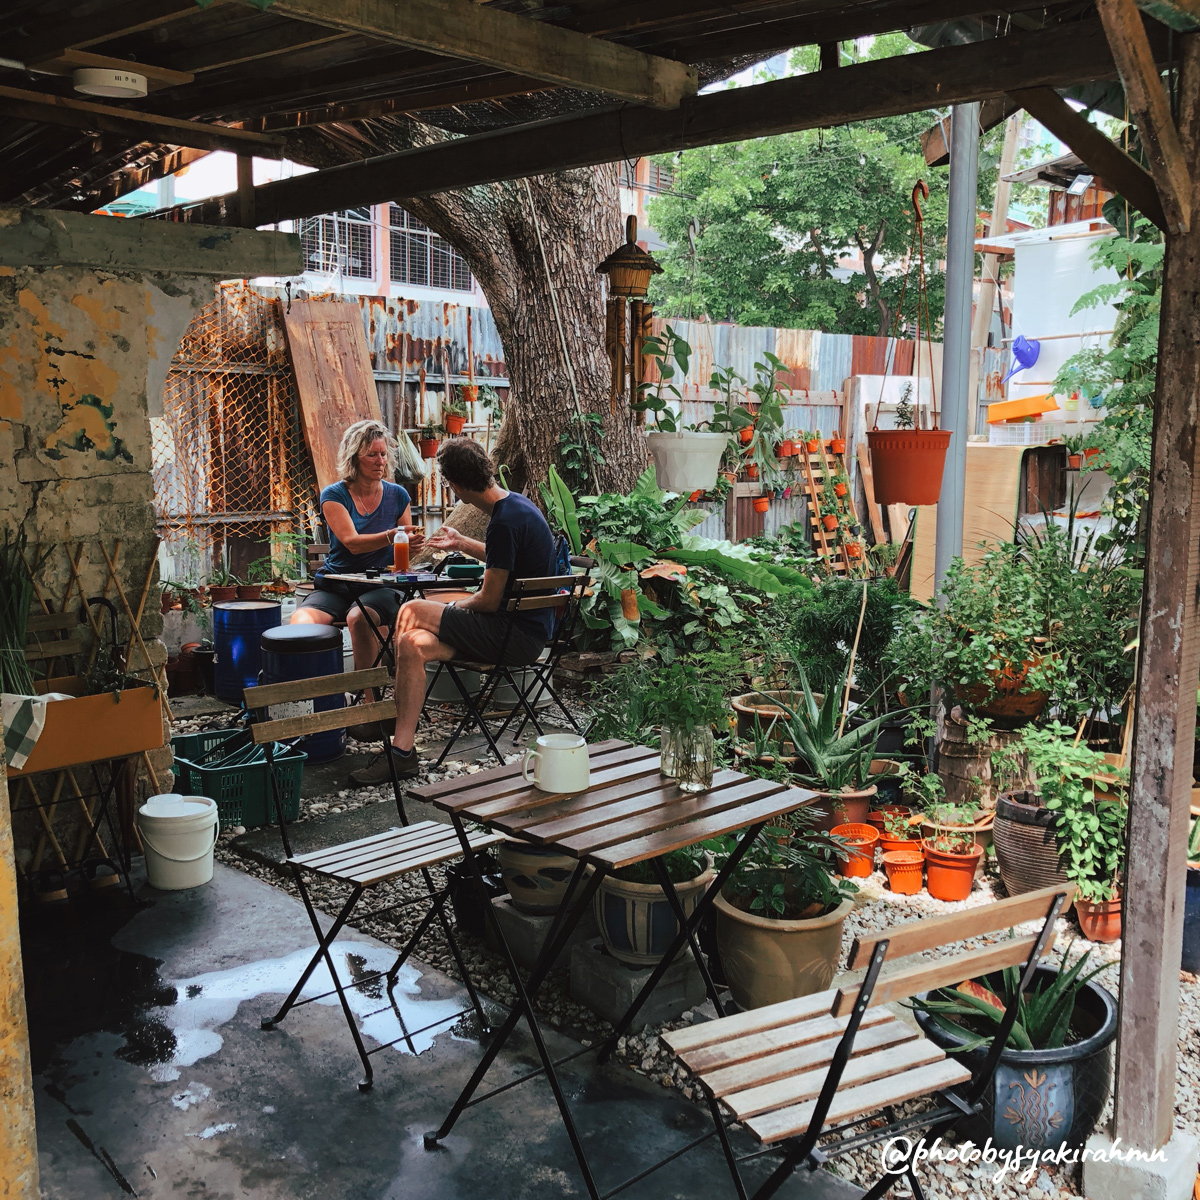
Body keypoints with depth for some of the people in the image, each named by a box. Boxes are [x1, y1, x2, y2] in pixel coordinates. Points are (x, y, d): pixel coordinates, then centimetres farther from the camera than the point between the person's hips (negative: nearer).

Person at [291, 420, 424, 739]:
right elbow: (352, 542, -15)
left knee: (360, 618, -36)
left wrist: (412, 544, -10)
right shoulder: (334, 495, 1)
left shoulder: (397, 496, 9)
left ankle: (371, 706, -30)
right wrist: (391, 536, -32)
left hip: (380, 586, 0)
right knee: (301, 624, -31)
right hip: (334, 586, 0)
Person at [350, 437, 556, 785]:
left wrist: (454, 607, 2)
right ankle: (402, 750, -2)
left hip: (518, 635, -10)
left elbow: (489, 600, -18)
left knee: (413, 611, -13)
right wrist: (461, 544, 42)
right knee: (413, 642, 1)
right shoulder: (516, 504, 12)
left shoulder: (505, 521, -21)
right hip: (527, 628, 10)